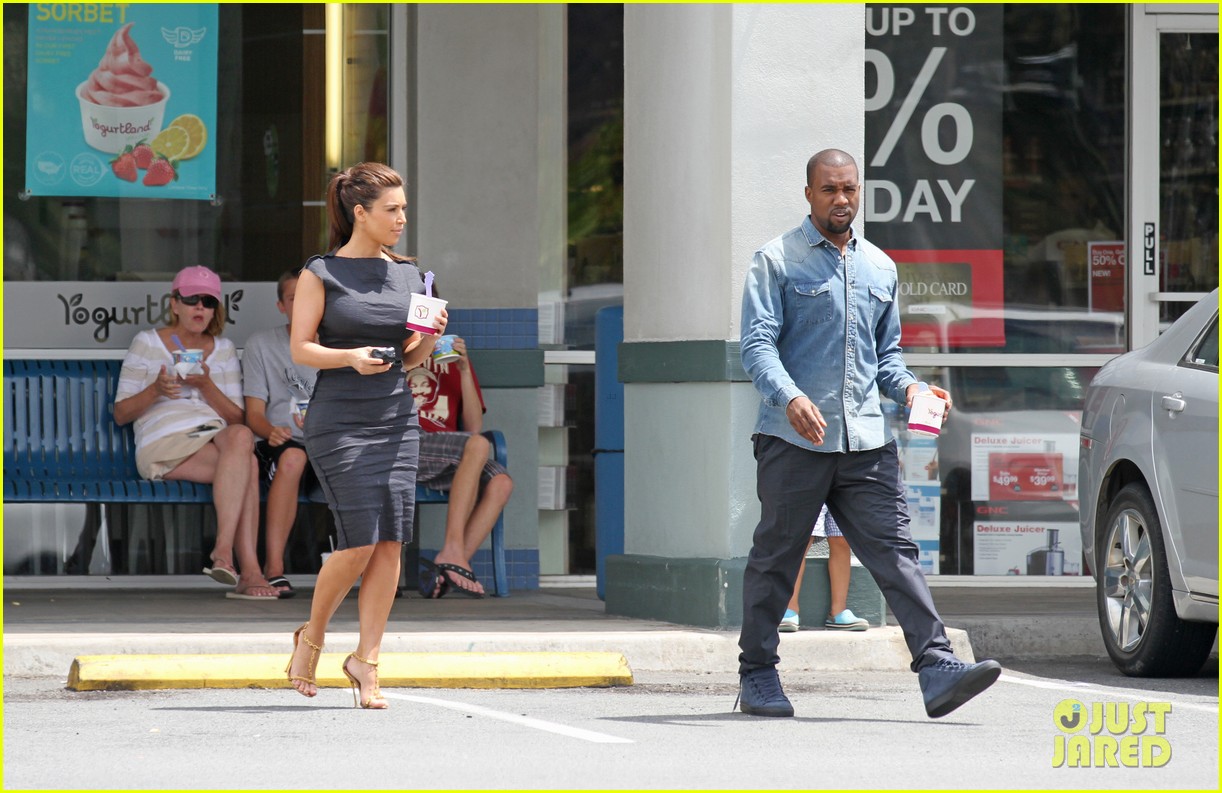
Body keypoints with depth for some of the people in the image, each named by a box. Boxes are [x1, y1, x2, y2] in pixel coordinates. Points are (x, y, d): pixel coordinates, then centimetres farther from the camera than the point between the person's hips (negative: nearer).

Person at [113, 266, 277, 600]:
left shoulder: (223, 350, 19)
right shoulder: (147, 343, 9)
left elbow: (237, 418, 10)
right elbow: (120, 414, 5)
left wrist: (206, 385, -7)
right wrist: (155, 390, -14)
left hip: (214, 438, 4)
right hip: (163, 444, -4)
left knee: (240, 436, -36)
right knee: (247, 465, -32)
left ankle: (223, 551, -42)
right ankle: (249, 570, -39)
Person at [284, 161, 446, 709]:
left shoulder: (408, 275, 12)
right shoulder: (321, 274, -2)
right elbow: (300, 348, -4)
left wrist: (430, 337, -4)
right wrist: (351, 357, -20)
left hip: (396, 418, 5)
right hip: (339, 422, -5)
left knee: (392, 541, -3)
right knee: (361, 541, -11)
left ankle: (366, 660, 5)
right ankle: (312, 636, 14)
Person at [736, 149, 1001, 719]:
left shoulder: (880, 269, 17)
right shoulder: (777, 261, 1)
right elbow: (757, 344, -9)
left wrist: (908, 388, 3)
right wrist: (790, 397, -27)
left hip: (865, 440, 4)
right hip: (793, 438, -4)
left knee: (895, 551, -6)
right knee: (776, 558, 5)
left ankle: (936, 667, -15)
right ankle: (757, 675, 17)